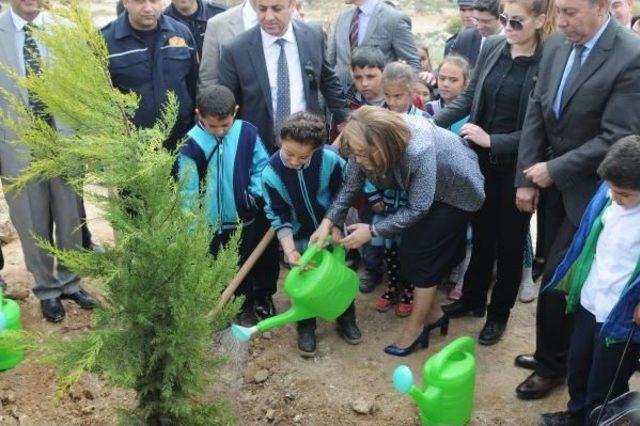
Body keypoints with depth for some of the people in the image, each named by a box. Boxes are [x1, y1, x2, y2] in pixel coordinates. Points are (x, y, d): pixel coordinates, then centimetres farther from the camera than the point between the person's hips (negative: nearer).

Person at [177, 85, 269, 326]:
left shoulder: (247, 133, -12)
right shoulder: (191, 144, -17)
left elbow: (261, 165, 2)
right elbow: (188, 190, -13)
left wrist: (256, 194, -11)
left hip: (243, 218, 2)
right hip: (208, 222, -2)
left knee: (244, 266, 19)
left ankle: (245, 310, 38)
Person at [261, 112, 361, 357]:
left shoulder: (330, 160, -26)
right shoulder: (271, 173, -26)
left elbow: (341, 195, -8)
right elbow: (279, 216, -19)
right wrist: (290, 250, -27)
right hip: (300, 236, 0)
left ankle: (346, 319, 35)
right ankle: (306, 328, 30)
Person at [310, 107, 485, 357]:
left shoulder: (418, 150, -43)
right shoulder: (367, 145, -25)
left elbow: (417, 209, -32)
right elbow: (351, 186, -12)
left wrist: (373, 231, -29)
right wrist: (328, 222, -23)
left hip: (455, 192, -6)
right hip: (420, 191, 7)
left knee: (425, 256, -4)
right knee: (409, 251, 7)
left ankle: (414, 329, 13)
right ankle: (432, 315, 26)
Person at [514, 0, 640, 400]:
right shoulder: (556, 45, 0)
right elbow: (535, 113, 4)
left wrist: (553, 170, -16)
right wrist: (526, 179, 1)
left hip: (589, 189, -6)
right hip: (552, 182, 6)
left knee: (557, 279, -1)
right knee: (555, 274, 14)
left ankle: (552, 365, 22)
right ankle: (555, 351, 35)